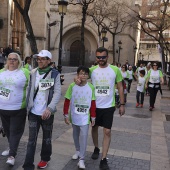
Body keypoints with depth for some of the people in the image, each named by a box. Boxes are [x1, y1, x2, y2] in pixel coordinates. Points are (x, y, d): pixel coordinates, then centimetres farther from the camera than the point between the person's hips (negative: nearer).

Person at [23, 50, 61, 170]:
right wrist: (27, 106, 6)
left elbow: (57, 92, -14)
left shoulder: (55, 74, -7)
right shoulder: (33, 73, 4)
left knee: (47, 138, 16)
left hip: (47, 112, -2)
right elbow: (29, 90, 10)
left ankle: (45, 159, 37)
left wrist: (50, 108, -26)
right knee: (32, 139, 4)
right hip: (33, 112, 2)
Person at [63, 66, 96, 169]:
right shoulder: (72, 86, -8)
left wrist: (93, 117, -1)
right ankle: (78, 151, 40)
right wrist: (66, 115, -5)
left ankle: (81, 159, 2)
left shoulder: (91, 87, -7)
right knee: (76, 135, 18)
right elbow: (67, 101, -4)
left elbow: (93, 103, -3)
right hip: (74, 116, 2)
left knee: (83, 136, -6)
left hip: (85, 117, -1)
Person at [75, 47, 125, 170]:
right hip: (94, 105, 2)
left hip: (108, 106, -1)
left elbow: (120, 87, 0)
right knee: (94, 127, 17)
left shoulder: (115, 70, -5)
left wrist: (122, 104, -1)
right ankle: (96, 148, 41)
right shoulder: (92, 70, -3)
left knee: (107, 132, -1)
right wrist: (77, 79, -25)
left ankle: (104, 159, 9)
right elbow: (81, 75, 1)